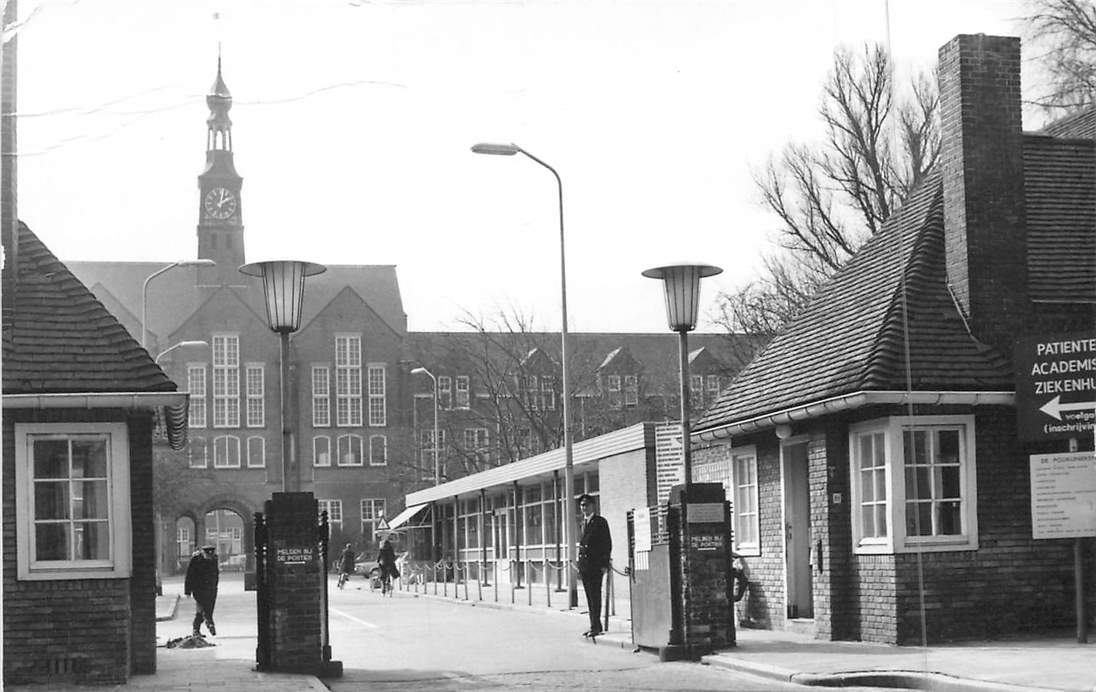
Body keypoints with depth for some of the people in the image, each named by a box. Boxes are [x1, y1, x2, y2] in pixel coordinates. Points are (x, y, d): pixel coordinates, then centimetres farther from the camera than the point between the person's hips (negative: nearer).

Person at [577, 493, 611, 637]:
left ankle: (595, 626, -7)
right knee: (589, 597, 9)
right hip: (584, 564, 7)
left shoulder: (600, 521, -4)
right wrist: (580, 565, 15)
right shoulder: (584, 522, 18)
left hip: (596, 565, -7)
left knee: (595, 596, -8)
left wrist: (604, 564, -13)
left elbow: (607, 543, -7)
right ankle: (595, 625, 13)